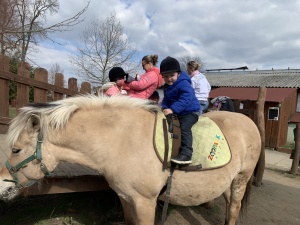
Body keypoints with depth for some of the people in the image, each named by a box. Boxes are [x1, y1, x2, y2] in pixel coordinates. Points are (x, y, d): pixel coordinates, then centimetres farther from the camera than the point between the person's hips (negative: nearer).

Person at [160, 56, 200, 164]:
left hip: (190, 111, -10)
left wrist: (172, 109, -38)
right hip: (176, 113, 10)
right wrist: (165, 108, -11)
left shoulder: (184, 84, -17)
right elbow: (166, 100, 13)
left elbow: (186, 99, -31)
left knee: (184, 126, -31)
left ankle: (186, 154, -34)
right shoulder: (168, 87, 12)